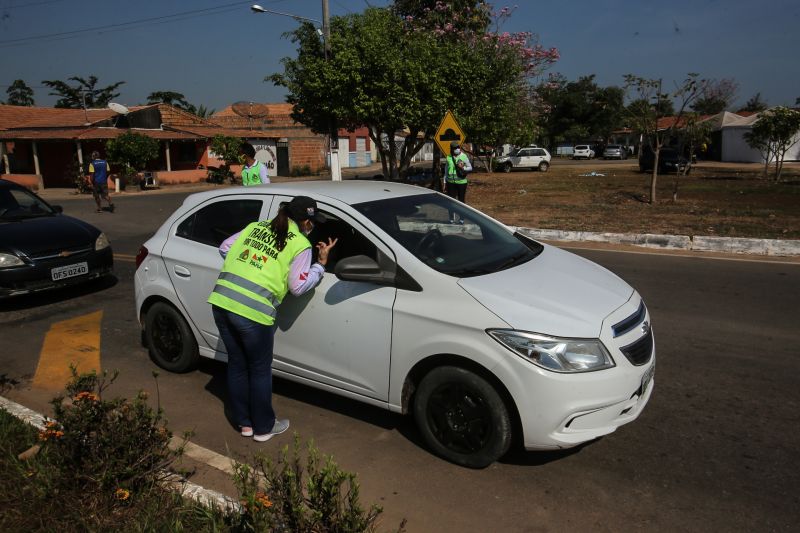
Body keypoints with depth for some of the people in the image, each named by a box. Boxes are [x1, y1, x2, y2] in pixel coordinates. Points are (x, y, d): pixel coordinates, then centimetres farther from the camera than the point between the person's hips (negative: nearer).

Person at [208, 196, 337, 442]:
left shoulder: (255, 227, 17)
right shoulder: (300, 244, -1)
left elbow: (225, 248, 22)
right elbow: (298, 286, -2)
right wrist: (321, 263, 8)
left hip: (221, 301, 6)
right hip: (253, 312, -6)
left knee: (237, 364, 20)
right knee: (260, 370, 13)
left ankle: (244, 422, 34)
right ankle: (264, 427, 28)